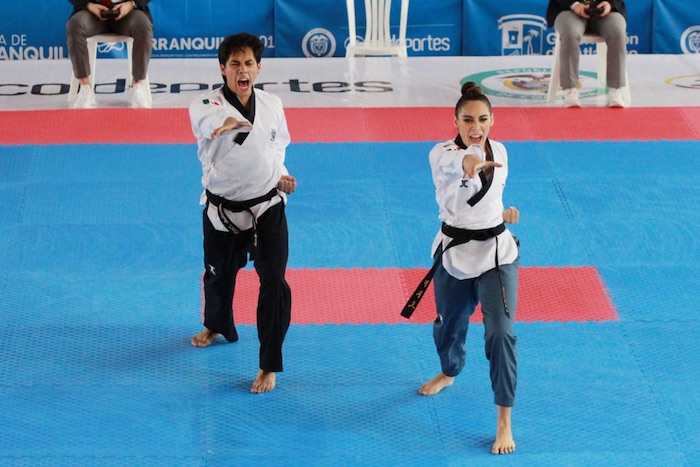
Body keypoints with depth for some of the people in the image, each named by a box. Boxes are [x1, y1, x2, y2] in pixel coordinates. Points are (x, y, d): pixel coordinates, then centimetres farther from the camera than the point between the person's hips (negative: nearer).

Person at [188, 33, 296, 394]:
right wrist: (225, 121, -66)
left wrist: (281, 175, -1)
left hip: (267, 207, 1)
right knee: (218, 276, 20)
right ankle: (217, 326, 54)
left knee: (274, 282, -8)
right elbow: (207, 117, -42)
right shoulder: (207, 104, -15)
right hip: (222, 211, -1)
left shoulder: (272, 105, -3)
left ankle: (269, 366, 5)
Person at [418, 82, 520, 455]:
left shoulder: (499, 151, -1)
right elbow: (453, 163, -42)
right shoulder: (442, 154, -14)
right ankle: (449, 373, 57)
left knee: (500, 332, -13)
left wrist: (502, 213, 0)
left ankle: (504, 423, -7)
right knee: (449, 325, 21)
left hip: (496, 253, 1)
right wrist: (470, 162, -64)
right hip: (454, 253, 0)